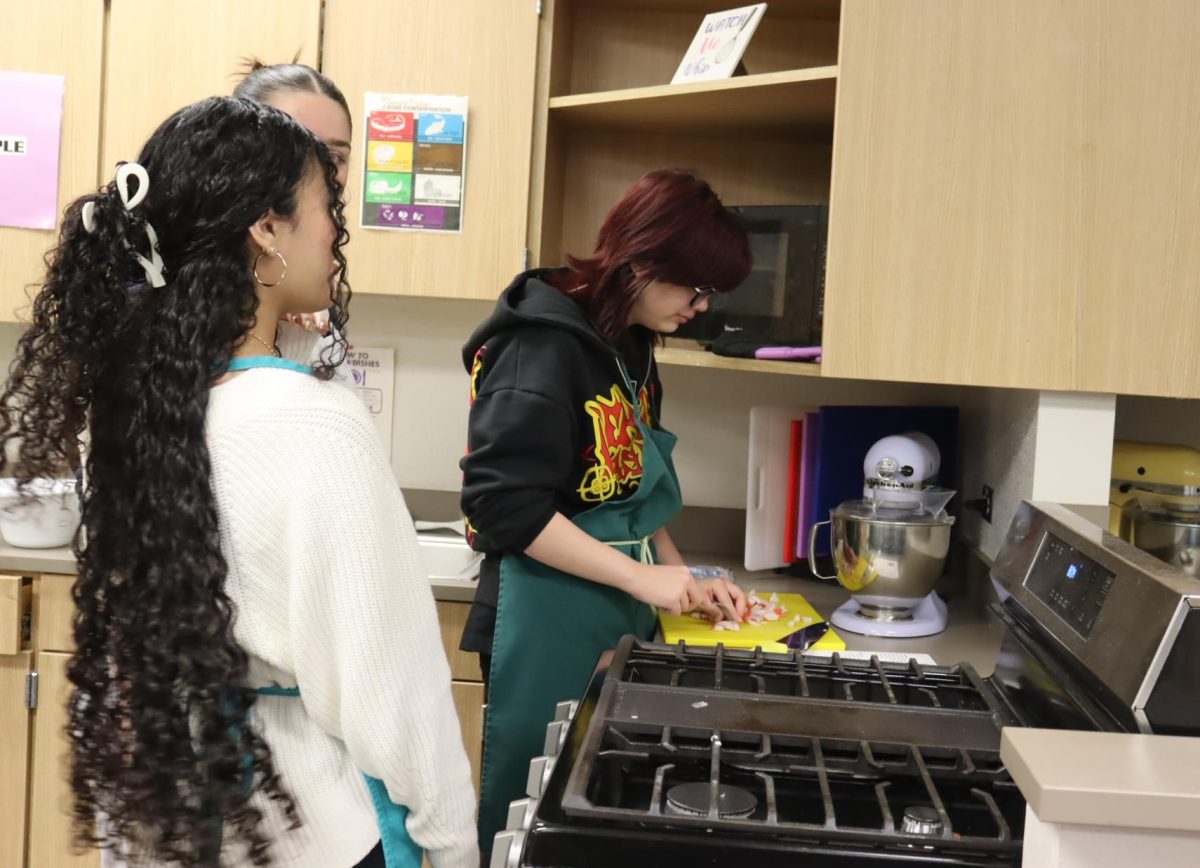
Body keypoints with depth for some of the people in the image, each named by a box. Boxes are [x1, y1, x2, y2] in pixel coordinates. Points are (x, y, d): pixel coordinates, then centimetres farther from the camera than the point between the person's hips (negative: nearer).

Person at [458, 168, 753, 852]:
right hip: (549, 625, -8)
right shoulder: (544, 345, -16)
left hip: (618, 619, 8)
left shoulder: (630, 348, 11)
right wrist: (641, 576, -20)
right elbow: (505, 504, -23)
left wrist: (685, 579, 6)